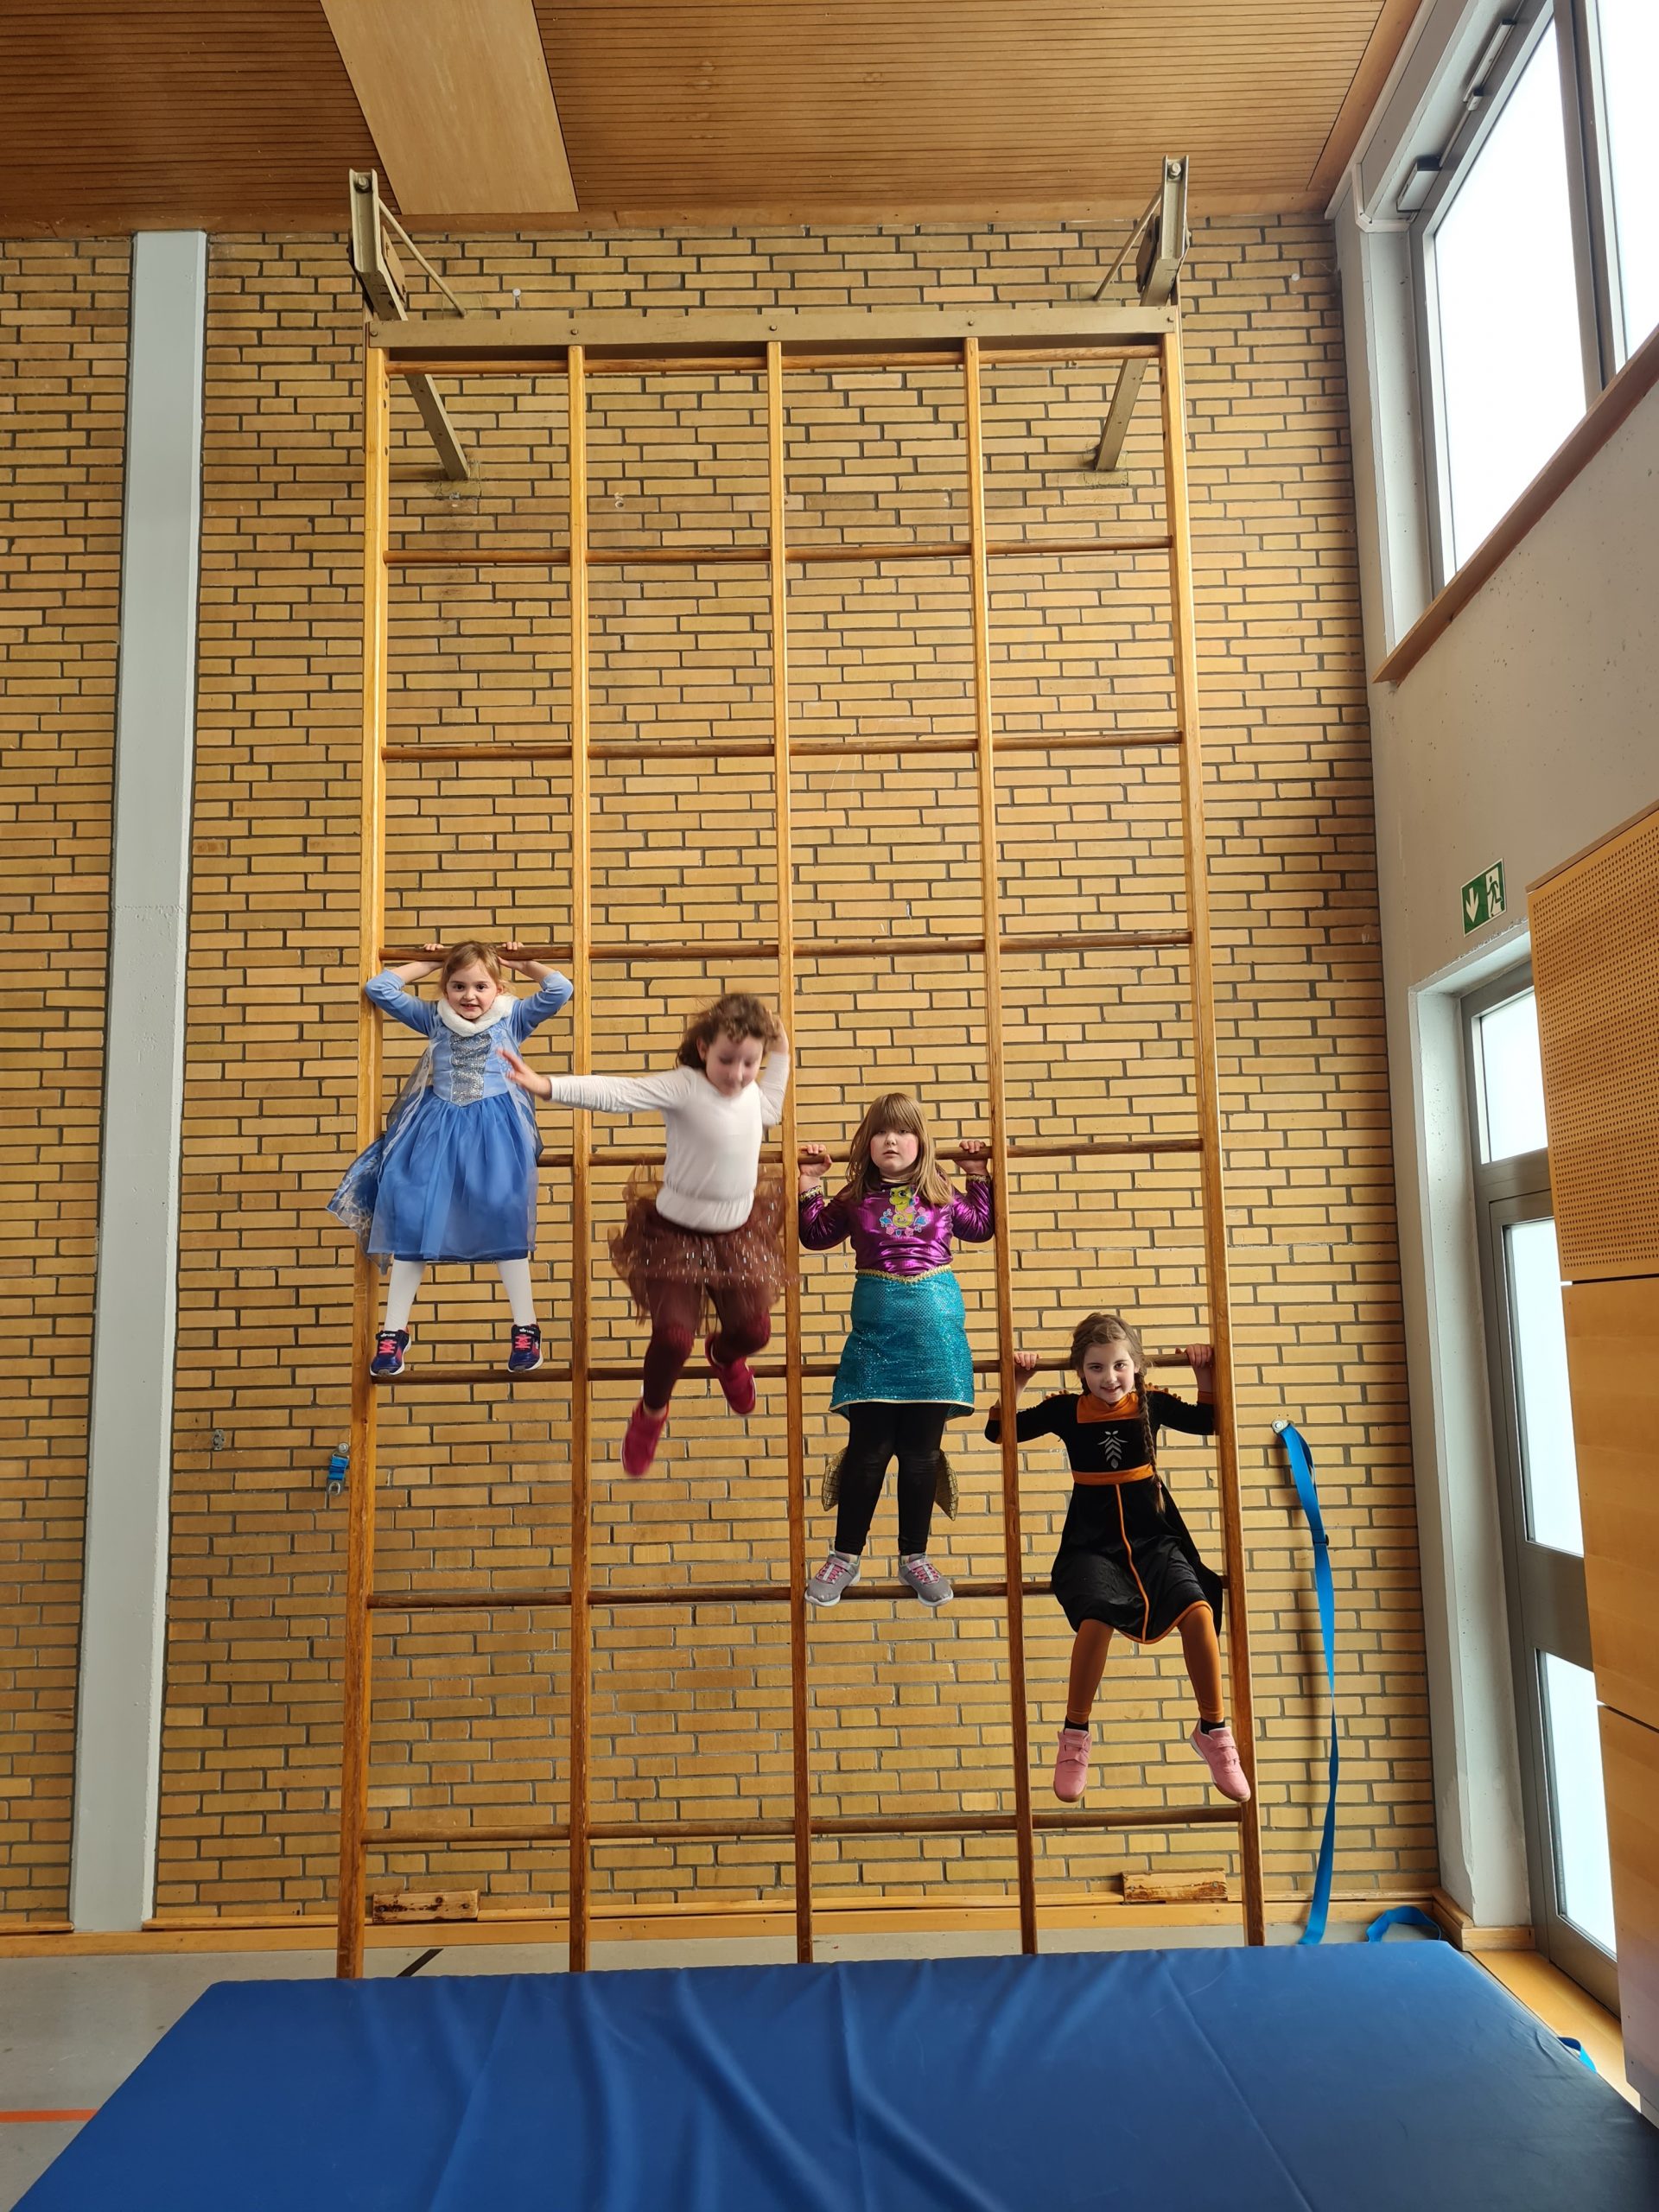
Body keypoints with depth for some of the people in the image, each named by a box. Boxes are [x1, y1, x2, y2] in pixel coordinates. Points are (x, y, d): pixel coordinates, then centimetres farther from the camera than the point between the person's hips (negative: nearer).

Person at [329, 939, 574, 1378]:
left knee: (503, 1222, -8)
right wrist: (426, 964, 14)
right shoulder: (434, 1018, 11)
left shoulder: (512, 1018, 5)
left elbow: (559, 990, -5)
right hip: (436, 1130, 2)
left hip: (494, 1132, -2)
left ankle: (525, 1328, 2)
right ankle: (394, 1330, 9)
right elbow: (378, 988, 10)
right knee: (413, 1223, -1)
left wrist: (523, 963, 8)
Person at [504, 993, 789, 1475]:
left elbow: (770, 1112, 22)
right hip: (677, 1233, -5)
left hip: (737, 1235, 6)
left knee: (754, 1330, 10)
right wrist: (545, 1085, -50)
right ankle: (651, 1412, 22)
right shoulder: (682, 1086, -23)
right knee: (674, 1337, -13)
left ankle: (725, 1356, 51)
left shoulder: (751, 1092, -3)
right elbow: (613, 1093, -36)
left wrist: (781, 1055, 12)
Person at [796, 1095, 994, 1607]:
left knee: (922, 1450, 7)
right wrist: (810, 1185, 8)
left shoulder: (941, 1195, 6)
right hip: (875, 1330, -1)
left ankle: (914, 1556, 21)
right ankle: (845, 1556, 13)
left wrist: (979, 1176, 15)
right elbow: (815, 1236, 17)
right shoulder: (854, 1199, 3)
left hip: (935, 1326, 1)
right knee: (868, 1448, -1)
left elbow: (981, 1226, 23)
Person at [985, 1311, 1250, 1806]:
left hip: (1152, 1538, 2)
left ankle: (1214, 1732, -3)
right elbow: (999, 1431, 2)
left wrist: (1205, 1374, 1)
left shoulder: (1151, 1404, 2)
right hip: (1091, 1545, -2)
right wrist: (1014, 1383, -9)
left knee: (1198, 1611, -26)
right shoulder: (1066, 1410, -1)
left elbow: (1210, 1421, 14)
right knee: (1097, 1617, -32)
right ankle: (1074, 1739, -10)